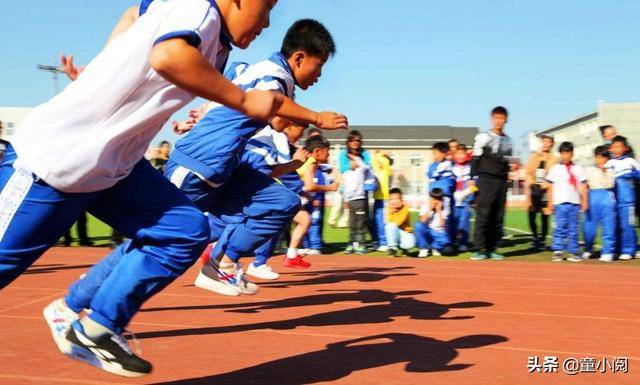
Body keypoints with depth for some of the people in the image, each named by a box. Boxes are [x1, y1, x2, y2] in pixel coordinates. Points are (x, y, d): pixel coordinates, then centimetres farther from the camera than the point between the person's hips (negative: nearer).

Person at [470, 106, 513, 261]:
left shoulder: (508, 140, 15)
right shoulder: (483, 137, -1)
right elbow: (475, 160, -3)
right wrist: (474, 179, -8)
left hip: (501, 182, 5)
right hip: (486, 180, -5)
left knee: (498, 218, 4)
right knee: (483, 216, -7)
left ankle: (491, 249, 9)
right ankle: (480, 249, -5)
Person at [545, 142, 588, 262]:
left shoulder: (578, 169, 11)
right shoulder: (555, 169, 8)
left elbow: (583, 187, 10)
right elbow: (550, 187, 8)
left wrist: (584, 201, 3)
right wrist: (550, 202, 3)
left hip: (574, 202, 1)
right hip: (560, 202, -1)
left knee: (574, 229, 4)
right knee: (560, 228, -5)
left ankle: (573, 252, 9)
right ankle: (557, 251, -4)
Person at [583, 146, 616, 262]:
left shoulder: (611, 171, 10)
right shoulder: (590, 170, 11)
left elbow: (610, 184, 1)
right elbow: (585, 186, 11)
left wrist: (604, 172, 1)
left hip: (607, 197, 0)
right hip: (593, 197, 1)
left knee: (608, 226, -3)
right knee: (589, 226, 0)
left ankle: (607, 252, 2)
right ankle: (588, 250, 19)